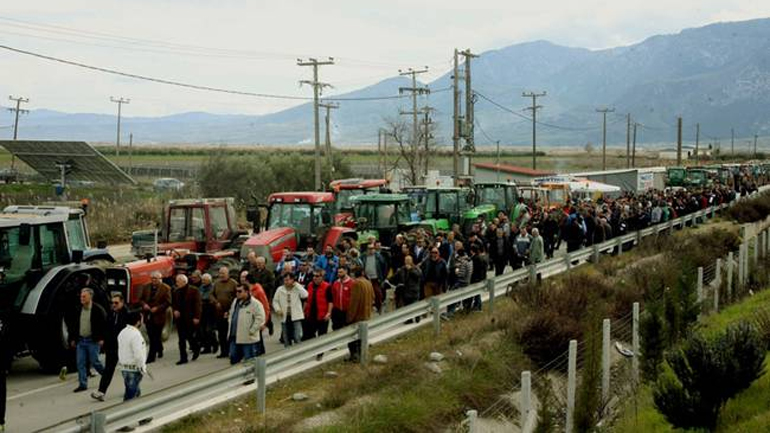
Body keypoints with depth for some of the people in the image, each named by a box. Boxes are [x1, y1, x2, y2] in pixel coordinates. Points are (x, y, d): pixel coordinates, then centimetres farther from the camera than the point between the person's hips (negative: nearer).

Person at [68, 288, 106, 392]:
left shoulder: (98, 309, -9)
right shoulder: (78, 310, 8)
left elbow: (104, 324, -8)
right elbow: (72, 325, 16)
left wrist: (101, 338, -12)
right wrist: (73, 339, 12)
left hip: (93, 341, -5)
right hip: (80, 340, 5)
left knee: (94, 361, -1)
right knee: (80, 363, 2)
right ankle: (82, 384, 8)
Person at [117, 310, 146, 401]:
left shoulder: (122, 332, 7)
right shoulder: (136, 334, -21)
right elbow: (138, 354, -24)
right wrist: (143, 367, -13)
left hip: (123, 367, 9)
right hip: (134, 368, -9)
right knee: (131, 393, -2)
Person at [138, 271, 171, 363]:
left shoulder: (166, 288, -6)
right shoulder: (146, 287, 10)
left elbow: (168, 302, -9)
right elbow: (141, 299, 14)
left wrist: (157, 308, -17)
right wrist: (144, 304, -7)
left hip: (158, 317, -5)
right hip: (148, 316, 5)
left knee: (155, 338, -4)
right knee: (152, 337, 13)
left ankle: (151, 357, -3)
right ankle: (159, 350, 35)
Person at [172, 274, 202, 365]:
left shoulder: (194, 291, -8)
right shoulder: (176, 291, 10)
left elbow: (197, 304, -10)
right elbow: (174, 304, 19)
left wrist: (196, 317, -16)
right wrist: (175, 310, -1)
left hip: (190, 318, -5)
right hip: (180, 318, 5)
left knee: (189, 336, -2)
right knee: (181, 339, 4)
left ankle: (196, 349, 26)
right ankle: (183, 358, 8)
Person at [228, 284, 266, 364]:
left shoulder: (255, 304, -14)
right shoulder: (235, 301, 13)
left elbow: (260, 318, -18)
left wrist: (251, 331, -18)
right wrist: (230, 329, 17)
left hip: (248, 339, -8)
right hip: (234, 338, 8)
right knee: (233, 360, 13)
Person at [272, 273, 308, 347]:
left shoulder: (298, 288, -3)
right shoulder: (280, 290, 5)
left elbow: (305, 295, -21)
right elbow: (275, 301, 10)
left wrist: (297, 285, -17)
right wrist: (277, 309, -7)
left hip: (296, 316, -3)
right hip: (284, 317, 4)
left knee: (297, 338, -12)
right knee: (286, 339, 12)